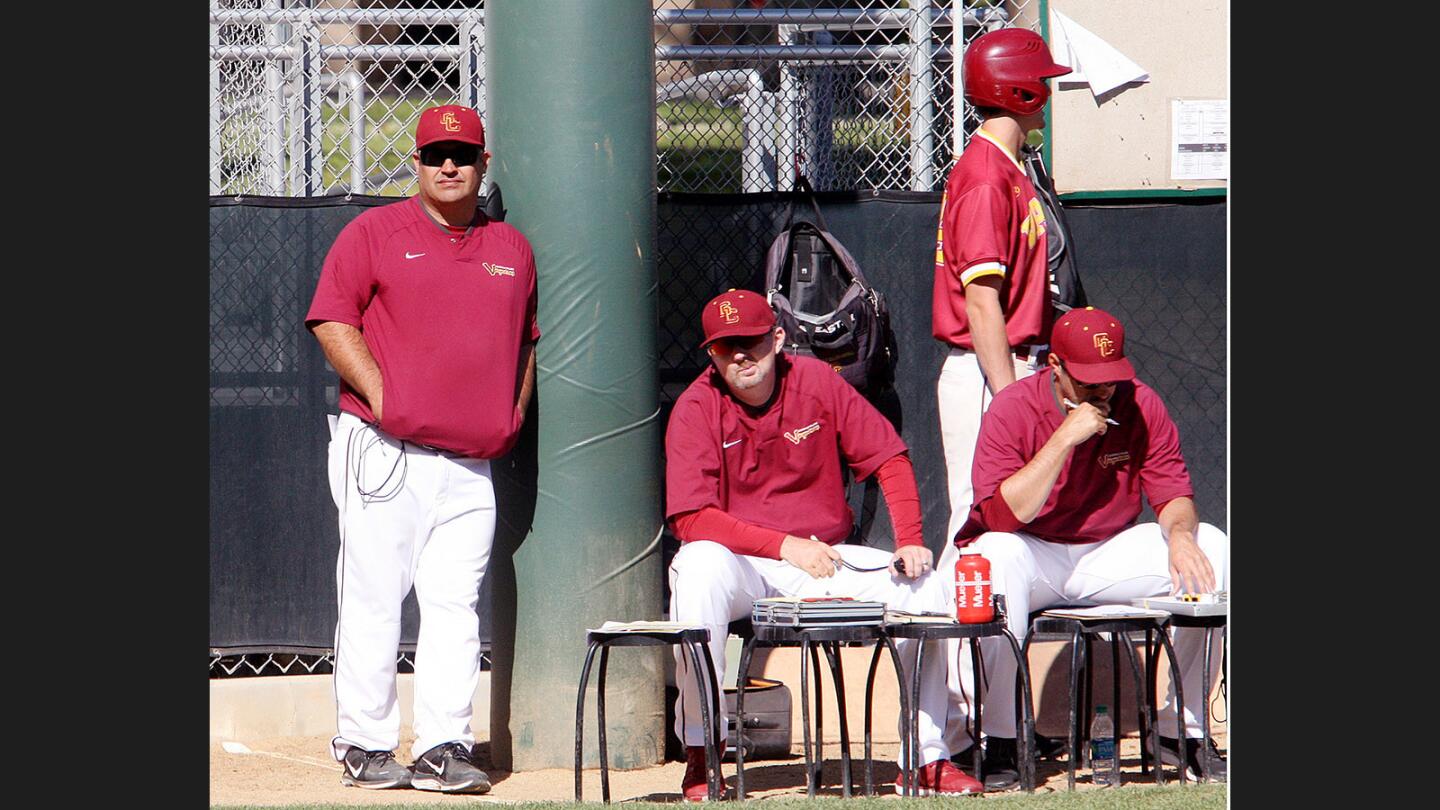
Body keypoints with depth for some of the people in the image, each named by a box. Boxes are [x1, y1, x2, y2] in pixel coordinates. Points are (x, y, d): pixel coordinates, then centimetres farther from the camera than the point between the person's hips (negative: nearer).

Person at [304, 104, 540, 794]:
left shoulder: (511, 249, 16)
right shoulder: (374, 233, 2)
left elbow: (525, 340, 26)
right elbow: (331, 321, -3)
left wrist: (512, 416, 13)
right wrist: (380, 393, -12)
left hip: (471, 463, 4)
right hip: (384, 452, -4)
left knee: (456, 606, 0)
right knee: (372, 598, -4)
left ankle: (444, 748, 3)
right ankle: (365, 747, 2)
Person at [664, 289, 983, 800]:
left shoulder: (817, 383, -1)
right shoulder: (697, 408, -9)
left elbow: (889, 457, 2)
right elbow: (690, 518, -17)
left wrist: (910, 543, -12)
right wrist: (784, 546, -22)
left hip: (824, 560, 3)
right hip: (741, 562, -3)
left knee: (924, 585, -17)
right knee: (700, 567, -37)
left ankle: (927, 758, -9)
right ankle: (700, 755, -30)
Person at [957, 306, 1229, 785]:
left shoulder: (1141, 406, -4)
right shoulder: (1014, 410, -14)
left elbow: (1172, 493, -4)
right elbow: (1001, 517, -25)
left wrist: (1179, 534, -29)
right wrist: (1065, 438, -29)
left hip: (1107, 557, 4)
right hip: (1032, 558, -4)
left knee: (1209, 547, -16)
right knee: (998, 555, -38)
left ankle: (1183, 730, -11)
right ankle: (1000, 741, -28)